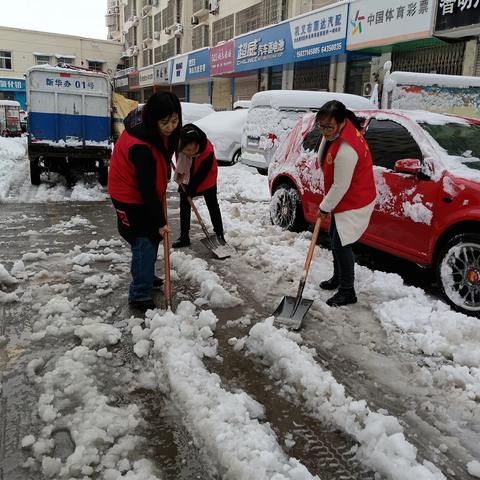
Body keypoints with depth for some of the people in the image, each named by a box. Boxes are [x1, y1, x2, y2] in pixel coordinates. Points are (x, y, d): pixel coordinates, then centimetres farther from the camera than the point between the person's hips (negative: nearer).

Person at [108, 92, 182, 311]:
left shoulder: (158, 130, -10)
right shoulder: (140, 145, -35)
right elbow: (146, 188, -29)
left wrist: (164, 172, 7)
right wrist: (160, 222, -23)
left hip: (145, 193, 9)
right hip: (131, 197, -9)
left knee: (152, 237, 18)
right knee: (144, 242, -8)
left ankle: (144, 277, 38)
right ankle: (140, 295, 2)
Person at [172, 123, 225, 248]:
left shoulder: (208, 151, -36)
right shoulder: (179, 143, -28)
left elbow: (203, 173, -26)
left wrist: (192, 188, -21)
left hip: (206, 180, -4)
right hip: (186, 179, 4)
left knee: (213, 206, 8)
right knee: (184, 207, 7)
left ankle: (219, 234, 21)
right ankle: (184, 236, 17)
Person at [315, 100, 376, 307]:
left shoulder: (346, 150, -34)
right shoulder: (336, 131, -4)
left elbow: (340, 187, -27)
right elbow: (324, 159, 13)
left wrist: (324, 208, -15)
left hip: (353, 204, -10)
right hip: (343, 200, 10)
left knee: (341, 244, -6)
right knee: (335, 239, 21)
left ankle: (347, 292, 8)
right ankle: (338, 278, 40)